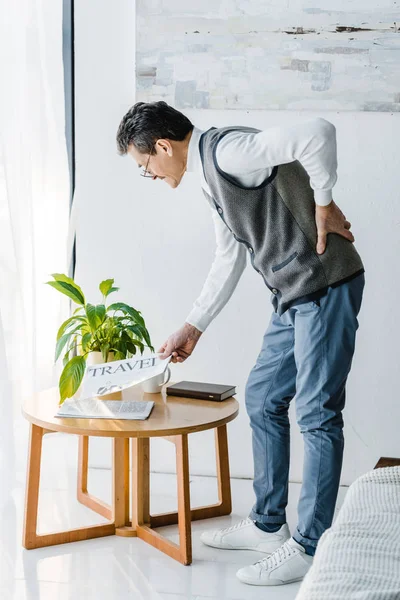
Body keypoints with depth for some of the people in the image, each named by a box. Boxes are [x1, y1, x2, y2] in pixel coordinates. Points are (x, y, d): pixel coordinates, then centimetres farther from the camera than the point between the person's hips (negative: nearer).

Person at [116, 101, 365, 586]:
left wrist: (323, 205, -19)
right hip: (293, 297, 10)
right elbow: (229, 260, 24)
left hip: (325, 287, -10)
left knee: (316, 414, -4)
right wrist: (192, 329, 26)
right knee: (261, 399, 15)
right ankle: (268, 525, 27)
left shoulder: (228, 150, -17)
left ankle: (309, 548, 5)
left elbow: (317, 133, -31)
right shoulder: (211, 174, 15)